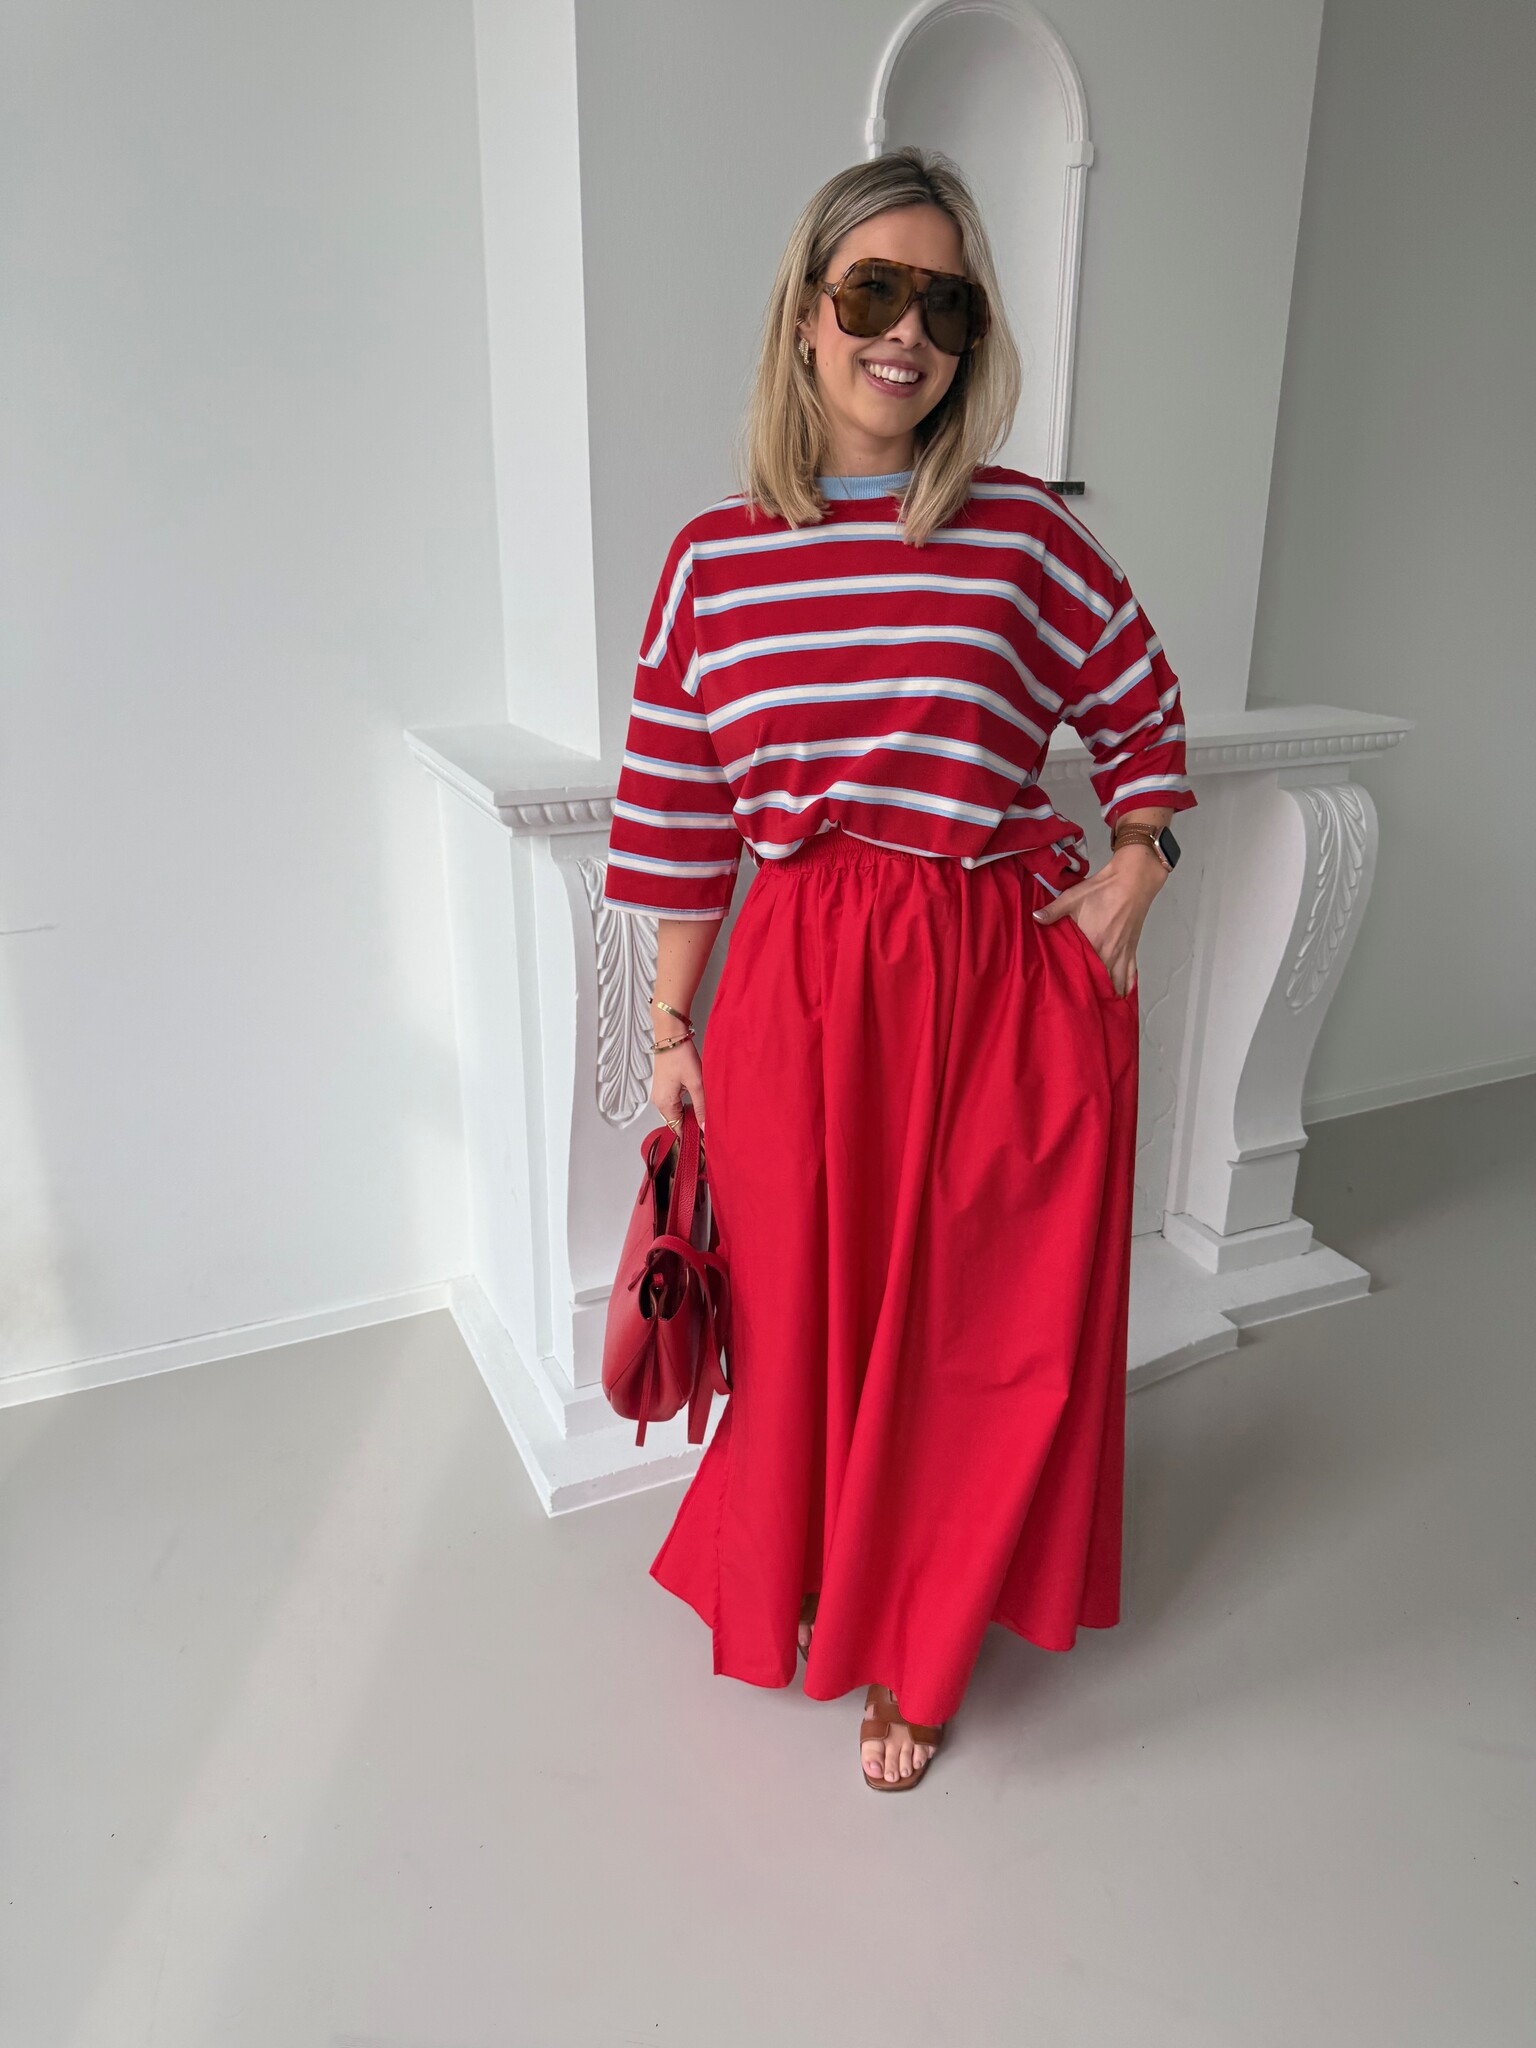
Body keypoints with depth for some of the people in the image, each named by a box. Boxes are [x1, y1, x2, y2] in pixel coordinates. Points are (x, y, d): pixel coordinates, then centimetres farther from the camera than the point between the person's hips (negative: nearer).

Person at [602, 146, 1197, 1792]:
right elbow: (679, 820, 5)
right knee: (806, 1308, 12)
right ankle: (802, 1585, 45)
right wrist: (671, 1030, 6)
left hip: (1002, 982, 0)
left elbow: (1144, 716, 13)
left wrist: (1136, 868, -3)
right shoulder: (712, 559, 1)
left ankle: (911, 1650, 35)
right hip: (799, 986, 1)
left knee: (980, 1321, 8)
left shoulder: (1027, 536, -1)